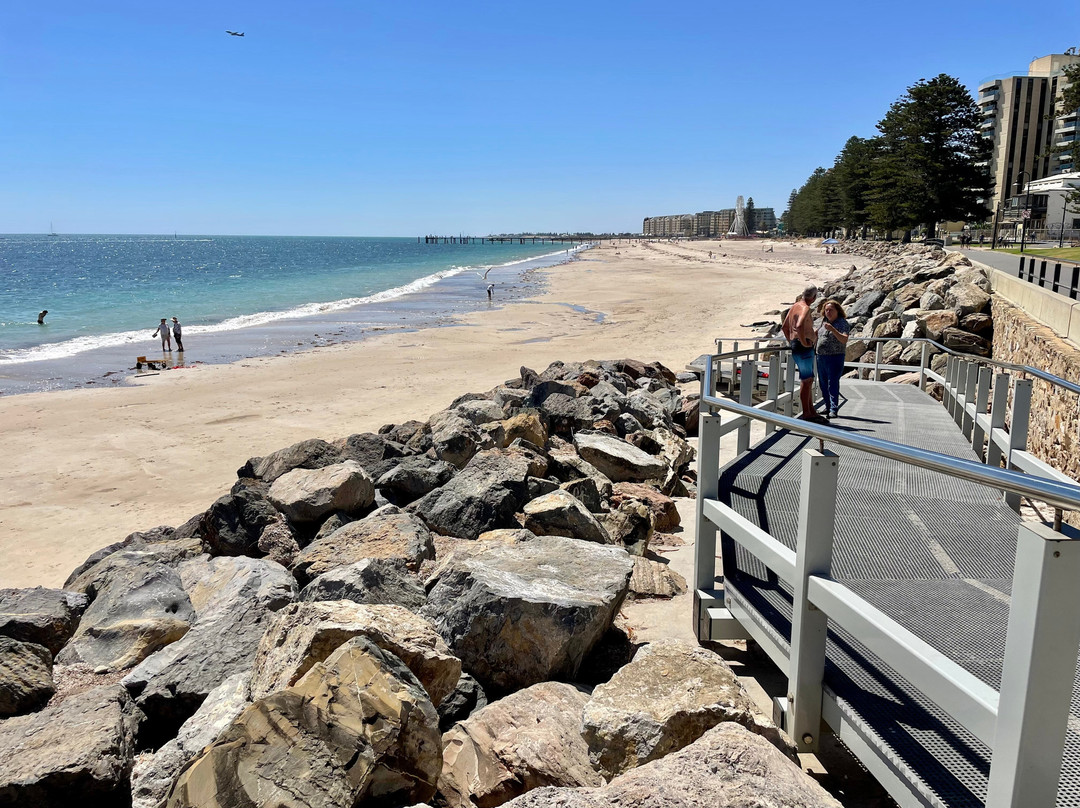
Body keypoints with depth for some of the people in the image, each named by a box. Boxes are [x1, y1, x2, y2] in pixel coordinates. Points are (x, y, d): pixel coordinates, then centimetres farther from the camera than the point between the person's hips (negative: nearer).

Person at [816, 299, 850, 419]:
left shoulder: (842, 323, -8)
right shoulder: (824, 321, 12)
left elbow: (844, 340, -23)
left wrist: (833, 330, -33)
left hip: (835, 357, -7)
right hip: (821, 357, 7)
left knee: (833, 383, -10)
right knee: (823, 383, 11)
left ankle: (834, 409, -9)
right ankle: (828, 407, 21)